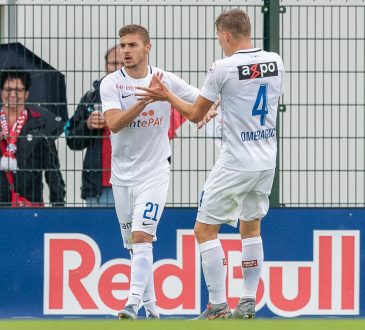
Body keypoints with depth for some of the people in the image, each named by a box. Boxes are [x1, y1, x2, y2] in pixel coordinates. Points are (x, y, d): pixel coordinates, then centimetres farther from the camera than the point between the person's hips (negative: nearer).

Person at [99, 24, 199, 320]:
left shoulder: (167, 81, -2)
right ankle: (149, 303, 21)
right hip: (122, 175, 2)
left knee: (141, 237, -16)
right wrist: (146, 98, -27)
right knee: (134, 242, 9)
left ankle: (133, 305, -23)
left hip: (154, 173, -2)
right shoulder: (111, 83, -4)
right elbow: (114, 124, -18)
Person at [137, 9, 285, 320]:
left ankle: (218, 306, -1)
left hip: (235, 165, -6)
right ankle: (248, 303, 16)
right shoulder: (275, 62, 2)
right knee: (251, 226, 20)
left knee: (205, 230, 4)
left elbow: (195, 115, -3)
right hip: (267, 161, 6)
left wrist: (166, 95, 12)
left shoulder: (223, 68, -14)